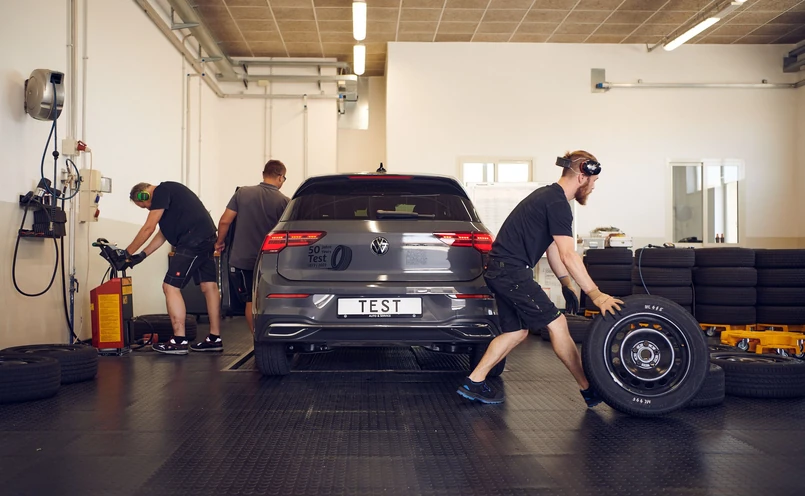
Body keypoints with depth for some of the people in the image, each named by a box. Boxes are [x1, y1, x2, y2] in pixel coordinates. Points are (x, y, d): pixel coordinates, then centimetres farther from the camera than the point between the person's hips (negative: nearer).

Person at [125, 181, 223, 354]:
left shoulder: (162, 191, -5)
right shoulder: (170, 192, 25)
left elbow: (148, 228, -8)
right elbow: (162, 234, 26)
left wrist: (128, 252, -1)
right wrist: (142, 255, 22)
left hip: (192, 241, -10)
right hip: (206, 239, 11)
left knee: (171, 286, -6)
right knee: (209, 286, 10)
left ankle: (179, 341, -6)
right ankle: (215, 339, 15)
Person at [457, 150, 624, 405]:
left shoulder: (549, 196, 18)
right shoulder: (558, 204, -14)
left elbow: (553, 249, 21)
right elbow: (568, 255, -22)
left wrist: (567, 286, 17)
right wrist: (595, 295, -23)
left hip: (501, 270, 10)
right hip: (512, 271, -10)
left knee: (515, 331, 15)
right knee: (556, 324, -4)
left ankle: (474, 383, 17)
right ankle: (589, 391, 6)